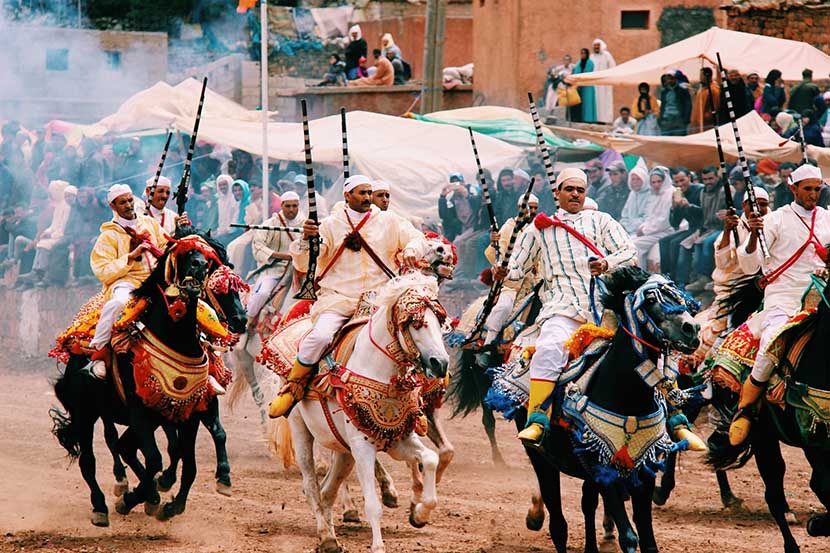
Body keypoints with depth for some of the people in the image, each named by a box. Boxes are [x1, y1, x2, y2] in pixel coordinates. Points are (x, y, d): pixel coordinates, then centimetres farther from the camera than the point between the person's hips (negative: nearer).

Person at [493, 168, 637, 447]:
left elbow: (630, 251, 12)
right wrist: (504, 273, -3)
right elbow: (519, 266, 21)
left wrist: (608, 264, -9)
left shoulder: (601, 221, 21)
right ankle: (537, 421, -31)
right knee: (549, 350, -28)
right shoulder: (540, 227, 21)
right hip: (562, 306, -2)